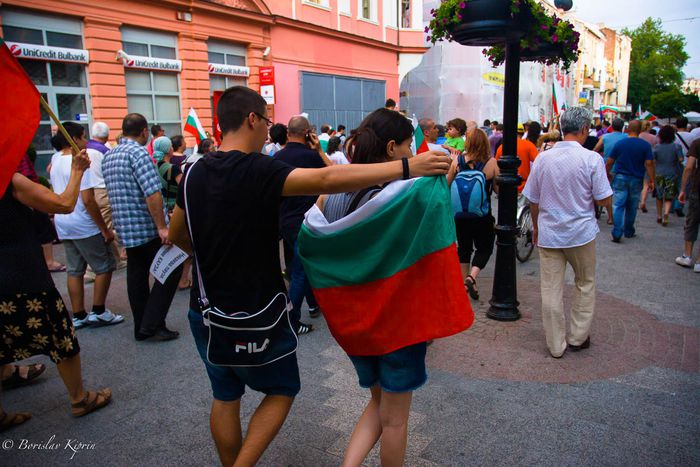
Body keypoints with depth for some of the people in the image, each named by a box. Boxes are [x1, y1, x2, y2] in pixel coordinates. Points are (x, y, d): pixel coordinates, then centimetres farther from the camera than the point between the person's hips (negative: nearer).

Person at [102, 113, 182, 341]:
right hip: (147, 227, -9)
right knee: (170, 270, 1)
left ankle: (141, 328, 20)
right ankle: (152, 324, 0)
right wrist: (162, 226, -22)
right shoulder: (138, 153, -14)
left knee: (137, 275, 13)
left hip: (126, 228, 9)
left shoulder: (109, 156, 13)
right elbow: (152, 193, -24)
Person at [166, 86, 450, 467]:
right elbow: (327, 179, -35)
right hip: (253, 315, -6)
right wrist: (407, 167, -36)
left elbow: (176, 234, 13)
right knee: (281, 391, 16)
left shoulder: (196, 172, 1)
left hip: (205, 313, 7)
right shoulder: (256, 170, -21)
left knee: (225, 397, 22)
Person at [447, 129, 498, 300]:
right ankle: (472, 276, -10)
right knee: (484, 247, 11)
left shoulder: (457, 162, -7)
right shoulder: (492, 163, -11)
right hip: (483, 215, -2)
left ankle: (465, 281, 25)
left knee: (464, 247, 17)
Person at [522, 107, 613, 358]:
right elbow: (604, 199, -10)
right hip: (581, 233, -1)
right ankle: (577, 338, 26)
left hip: (548, 233, 2)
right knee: (585, 284, 19)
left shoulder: (543, 158, -3)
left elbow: (533, 200, 3)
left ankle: (556, 345, 16)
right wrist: (585, 196, 12)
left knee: (551, 289, 7)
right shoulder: (592, 159, -11)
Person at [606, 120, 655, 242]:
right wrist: (651, 180, -3)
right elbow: (649, 163, -9)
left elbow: (609, 162, -2)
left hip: (620, 178, -1)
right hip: (636, 180, 1)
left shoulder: (619, 143, -3)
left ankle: (617, 233, -13)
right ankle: (628, 232, 25)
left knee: (618, 206, -2)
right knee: (632, 207, 13)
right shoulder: (645, 145, -5)